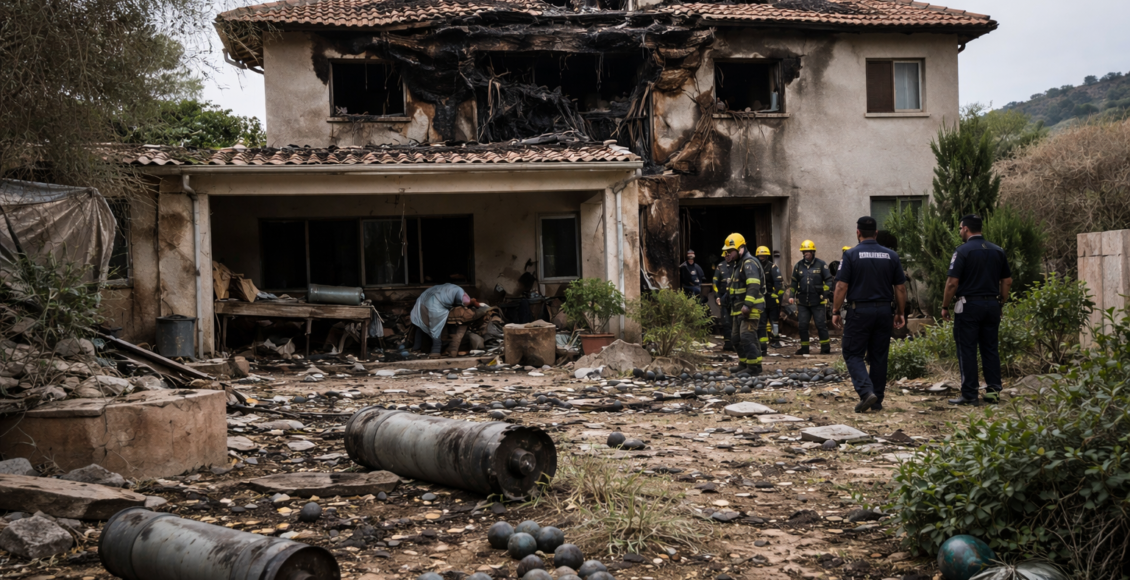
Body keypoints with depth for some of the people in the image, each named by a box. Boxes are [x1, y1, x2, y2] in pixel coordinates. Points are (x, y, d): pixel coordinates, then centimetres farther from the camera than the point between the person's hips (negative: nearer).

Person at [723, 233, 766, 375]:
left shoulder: (749, 263, -14)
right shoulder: (738, 264, 20)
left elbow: (753, 286, -25)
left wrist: (747, 305, -31)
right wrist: (735, 305, 24)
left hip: (750, 309, -11)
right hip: (739, 309, 11)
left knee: (747, 337, -15)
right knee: (736, 338, 15)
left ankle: (754, 367, -12)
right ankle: (744, 363, 26)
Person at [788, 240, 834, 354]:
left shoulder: (821, 264, -1)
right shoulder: (798, 266, 10)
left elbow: (829, 280, -1)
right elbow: (794, 282, 17)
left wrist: (825, 293, -11)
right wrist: (792, 296, 9)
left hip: (817, 301, -4)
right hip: (802, 302, 4)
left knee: (821, 325, -2)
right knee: (802, 325, 5)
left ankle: (825, 347, 7)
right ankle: (804, 347, 14)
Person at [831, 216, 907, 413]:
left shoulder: (851, 255, -6)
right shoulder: (891, 255, 5)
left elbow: (841, 286, -10)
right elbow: (900, 288, 7)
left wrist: (836, 311, -2)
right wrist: (900, 313, 15)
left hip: (859, 311, -4)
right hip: (883, 311, 4)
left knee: (853, 354, 4)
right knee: (879, 357, 10)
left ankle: (866, 391, -16)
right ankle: (877, 402, 14)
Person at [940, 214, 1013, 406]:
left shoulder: (963, 251, -10)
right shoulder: (997, 251, 8)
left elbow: (952, 283, -13)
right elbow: (1007, 281, 10)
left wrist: (945, 307, -4)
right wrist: (1000, 302, 18)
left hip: (969, 305, -6)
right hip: (992, 305, 6)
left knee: (967, 350, -1)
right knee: (990, 349, 12)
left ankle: (969, 395, 0)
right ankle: (994, 390, 12)